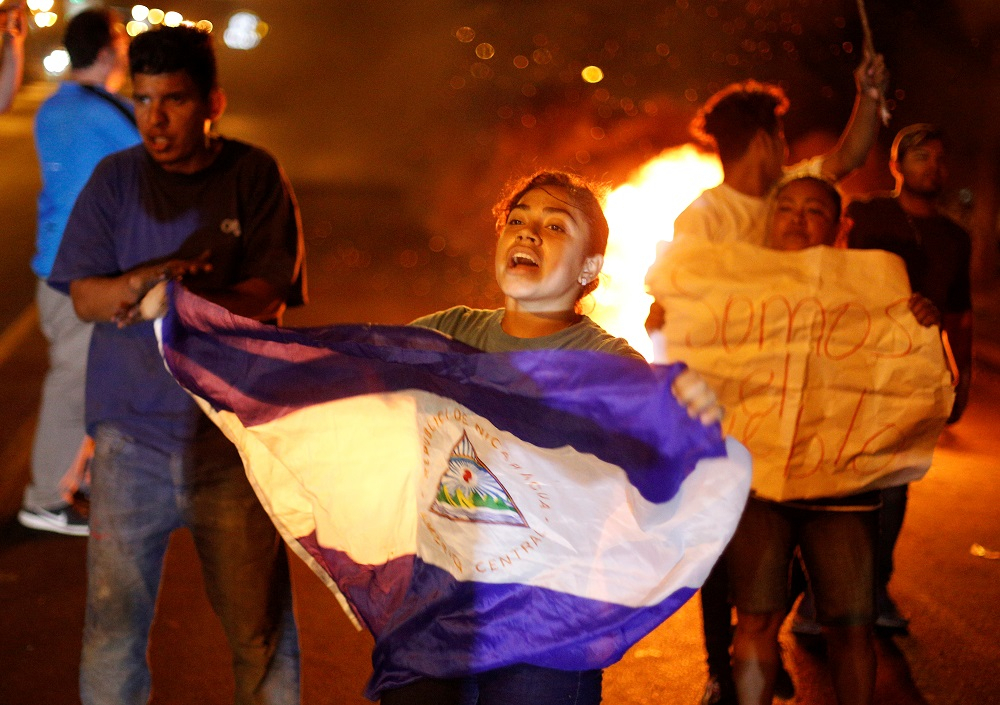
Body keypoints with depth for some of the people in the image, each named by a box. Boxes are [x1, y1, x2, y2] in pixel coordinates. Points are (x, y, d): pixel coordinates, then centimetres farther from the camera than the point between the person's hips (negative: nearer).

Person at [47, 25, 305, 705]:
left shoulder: (256, 177, 0)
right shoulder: (115, 179, 4)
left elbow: (268, 296, -8)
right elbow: (84, 296, -1)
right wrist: (142, 280, -23)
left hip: (236, 430, -1)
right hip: (132, 434, 1)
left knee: (261, 625, 5)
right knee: (113, 618, 4)